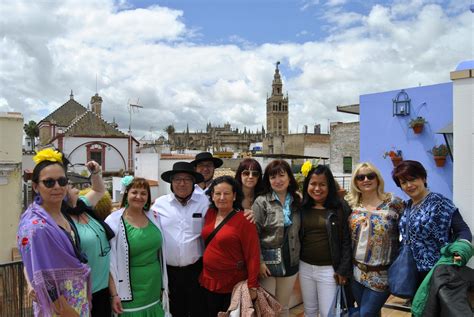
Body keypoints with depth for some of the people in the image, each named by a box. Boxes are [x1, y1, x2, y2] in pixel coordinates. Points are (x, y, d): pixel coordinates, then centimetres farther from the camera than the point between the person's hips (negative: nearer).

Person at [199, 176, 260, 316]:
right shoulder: (209, 214, -1)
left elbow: (253, 255, -16)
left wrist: (252, 286, -14)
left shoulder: (244, 220, -17)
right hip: (208, 281, 5)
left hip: (233, 285, -5)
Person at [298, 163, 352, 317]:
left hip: (329, 270, -3)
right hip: (305, 267, 4)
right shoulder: (302, 207, 2)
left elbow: (347, 241, -7)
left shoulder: (340, 208, -8)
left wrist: (343, 269, -10)